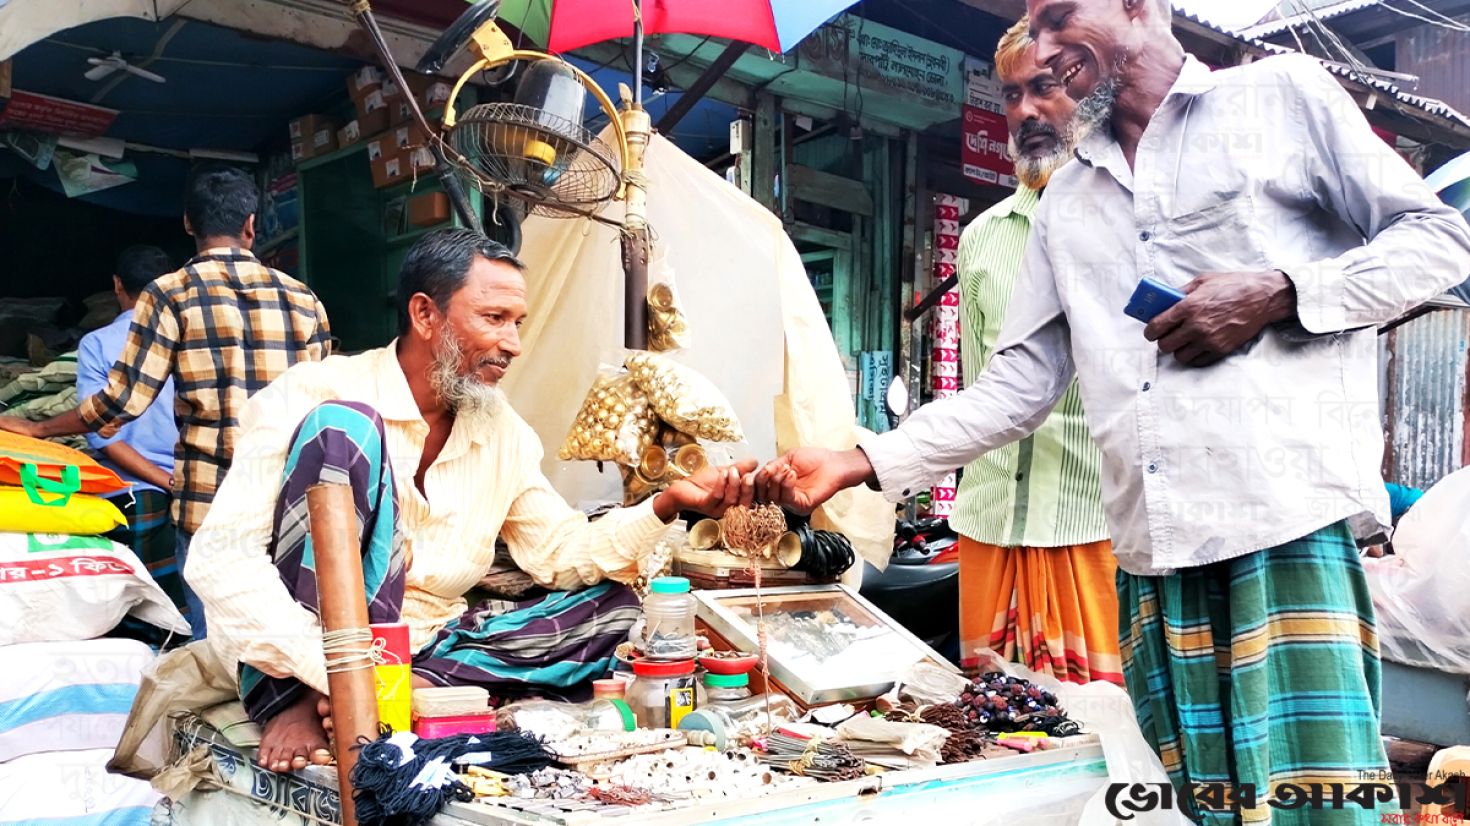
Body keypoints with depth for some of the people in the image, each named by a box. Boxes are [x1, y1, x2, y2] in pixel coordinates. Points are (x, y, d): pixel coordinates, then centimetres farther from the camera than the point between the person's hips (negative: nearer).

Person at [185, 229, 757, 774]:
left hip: (425, 648, 6)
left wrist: (668, 504, -8)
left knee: (610, 607, -4)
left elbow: (559, 552, 8)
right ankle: (300, 702, -25)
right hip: (295, 665, -6)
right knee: (343, 427, -24)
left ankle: (413, 686, -21)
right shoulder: (316, 393, -12)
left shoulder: (504, 434, 8)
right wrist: (333, 671, -32)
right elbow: (221, 555, -20)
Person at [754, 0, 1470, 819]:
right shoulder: (1067, 202, 21)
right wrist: (859, 463, 5)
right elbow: (1018, 385, 15)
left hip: (1289, 518, -4)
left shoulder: (1282, 93, 9)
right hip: (1152, 549, 5)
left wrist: (1278, 293, -10)